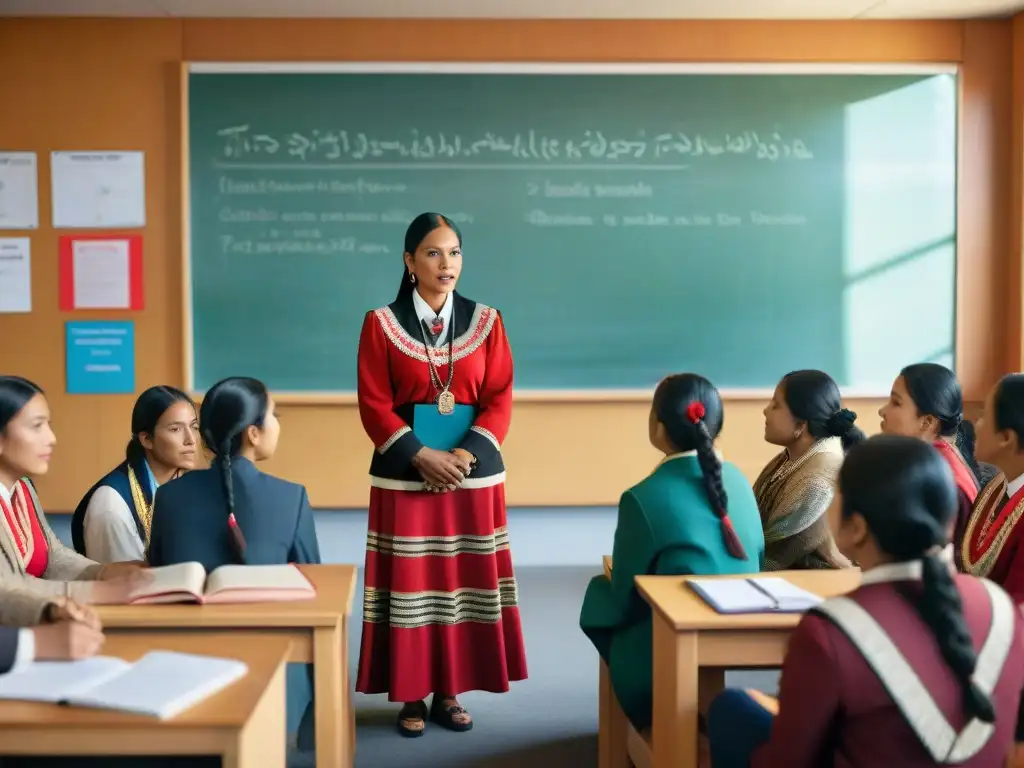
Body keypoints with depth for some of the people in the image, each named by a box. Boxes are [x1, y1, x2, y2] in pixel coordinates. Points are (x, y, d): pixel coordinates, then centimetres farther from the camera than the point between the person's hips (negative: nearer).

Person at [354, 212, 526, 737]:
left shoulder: (486, 321, 4)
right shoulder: (382, 323, -1)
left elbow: (500, 400, 1)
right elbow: (374, 406, -5)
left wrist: (466, 454, -13)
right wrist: (421, 455, -16)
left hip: (474, 471, 2)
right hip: (404, 473, -2)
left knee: (465, 581, 5)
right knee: (410, 583, 1)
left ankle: (450, 693, 17)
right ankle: (411, 696, 12)